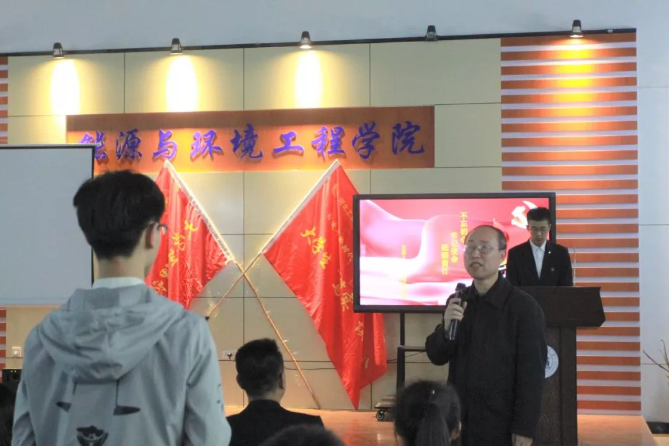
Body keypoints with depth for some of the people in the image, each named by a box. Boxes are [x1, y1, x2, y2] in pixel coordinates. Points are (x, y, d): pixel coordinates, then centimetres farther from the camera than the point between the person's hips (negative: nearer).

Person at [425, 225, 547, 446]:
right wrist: (446, 327, -12)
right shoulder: (457, 302, 5)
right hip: (459, 421, 5)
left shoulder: (524, 307, -11)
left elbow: (532, 373, -12)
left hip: (501, 426, -5)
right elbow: (436, 357, 7)